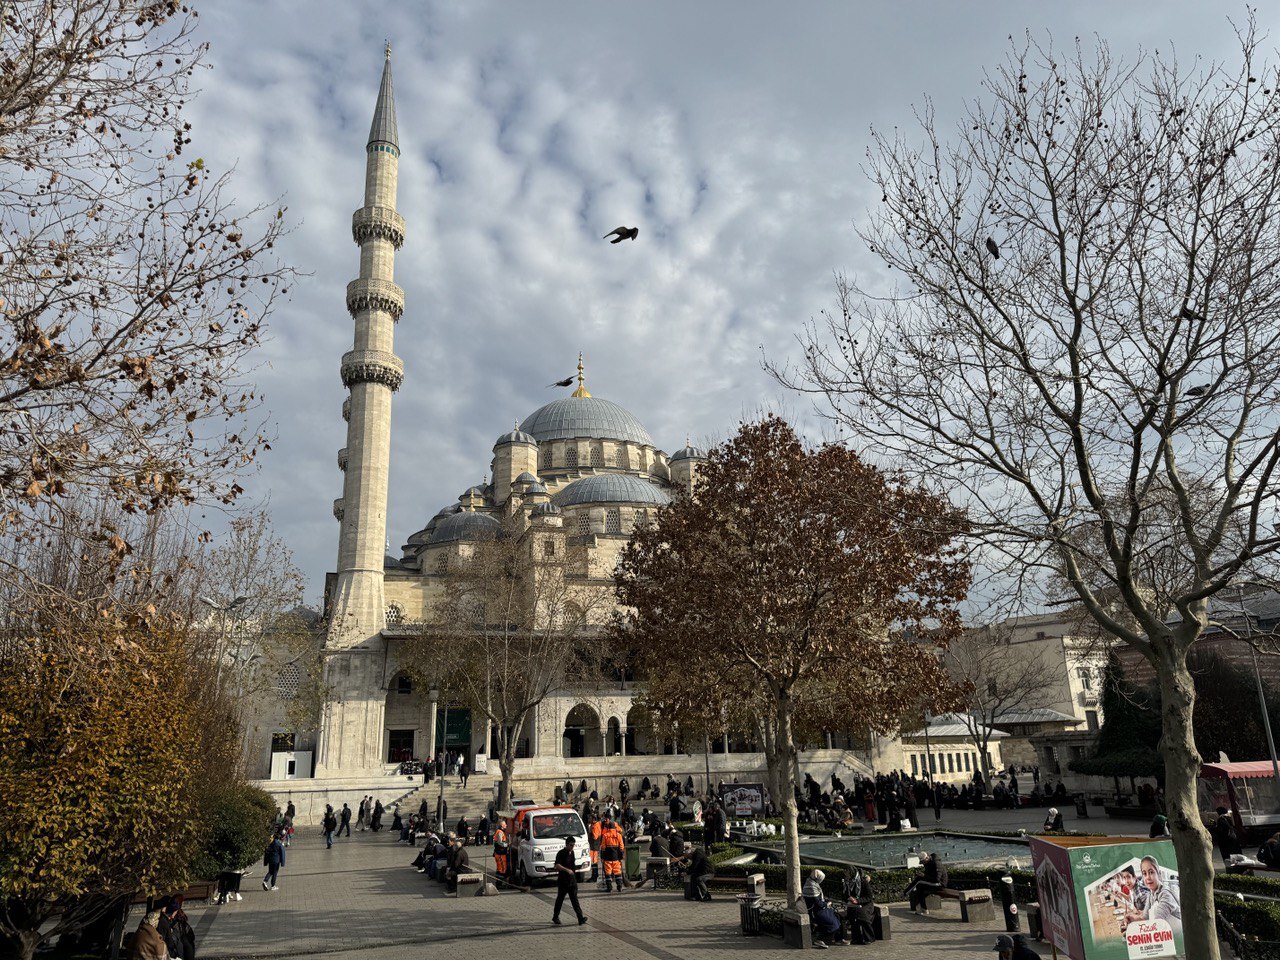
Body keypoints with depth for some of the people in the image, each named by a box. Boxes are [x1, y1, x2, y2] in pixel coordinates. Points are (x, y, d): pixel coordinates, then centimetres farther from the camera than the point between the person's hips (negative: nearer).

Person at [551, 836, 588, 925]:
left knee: (574, 899, 0)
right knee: (560, 899, 7)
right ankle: (555, 917, 22)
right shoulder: (561, 853, -14)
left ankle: (580, 918, -4)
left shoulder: (572, 852, 10)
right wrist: (567, 870, -38)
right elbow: (557, 865, -26)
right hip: (563, 881, -6)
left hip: (572, 880, 6)